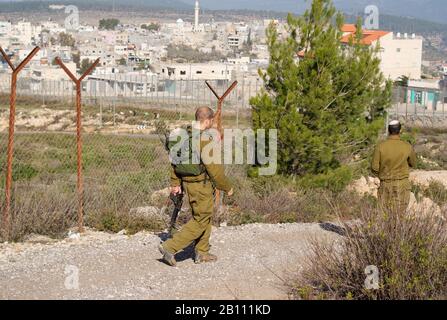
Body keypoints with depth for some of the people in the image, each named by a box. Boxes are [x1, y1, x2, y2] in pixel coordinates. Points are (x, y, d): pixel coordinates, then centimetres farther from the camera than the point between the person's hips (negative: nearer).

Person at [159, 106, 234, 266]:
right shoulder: (205, 139, -22)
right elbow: (214, 168, -21)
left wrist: (175, 183, 16)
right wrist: (227, 187, -9)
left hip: (188, 182, 9)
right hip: (202, 185, -9)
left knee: (205, 217, 20)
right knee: (200, 220, 0)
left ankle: (201, 253, 27)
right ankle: (170, 247, -5)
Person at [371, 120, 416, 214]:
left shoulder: (380, 146, -10)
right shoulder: (407, 147, -9)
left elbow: (374, 168, -7)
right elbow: (413, 164, 9)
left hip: (385, 185, 0)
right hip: (402, 185, 0)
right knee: (400, 213, 7)